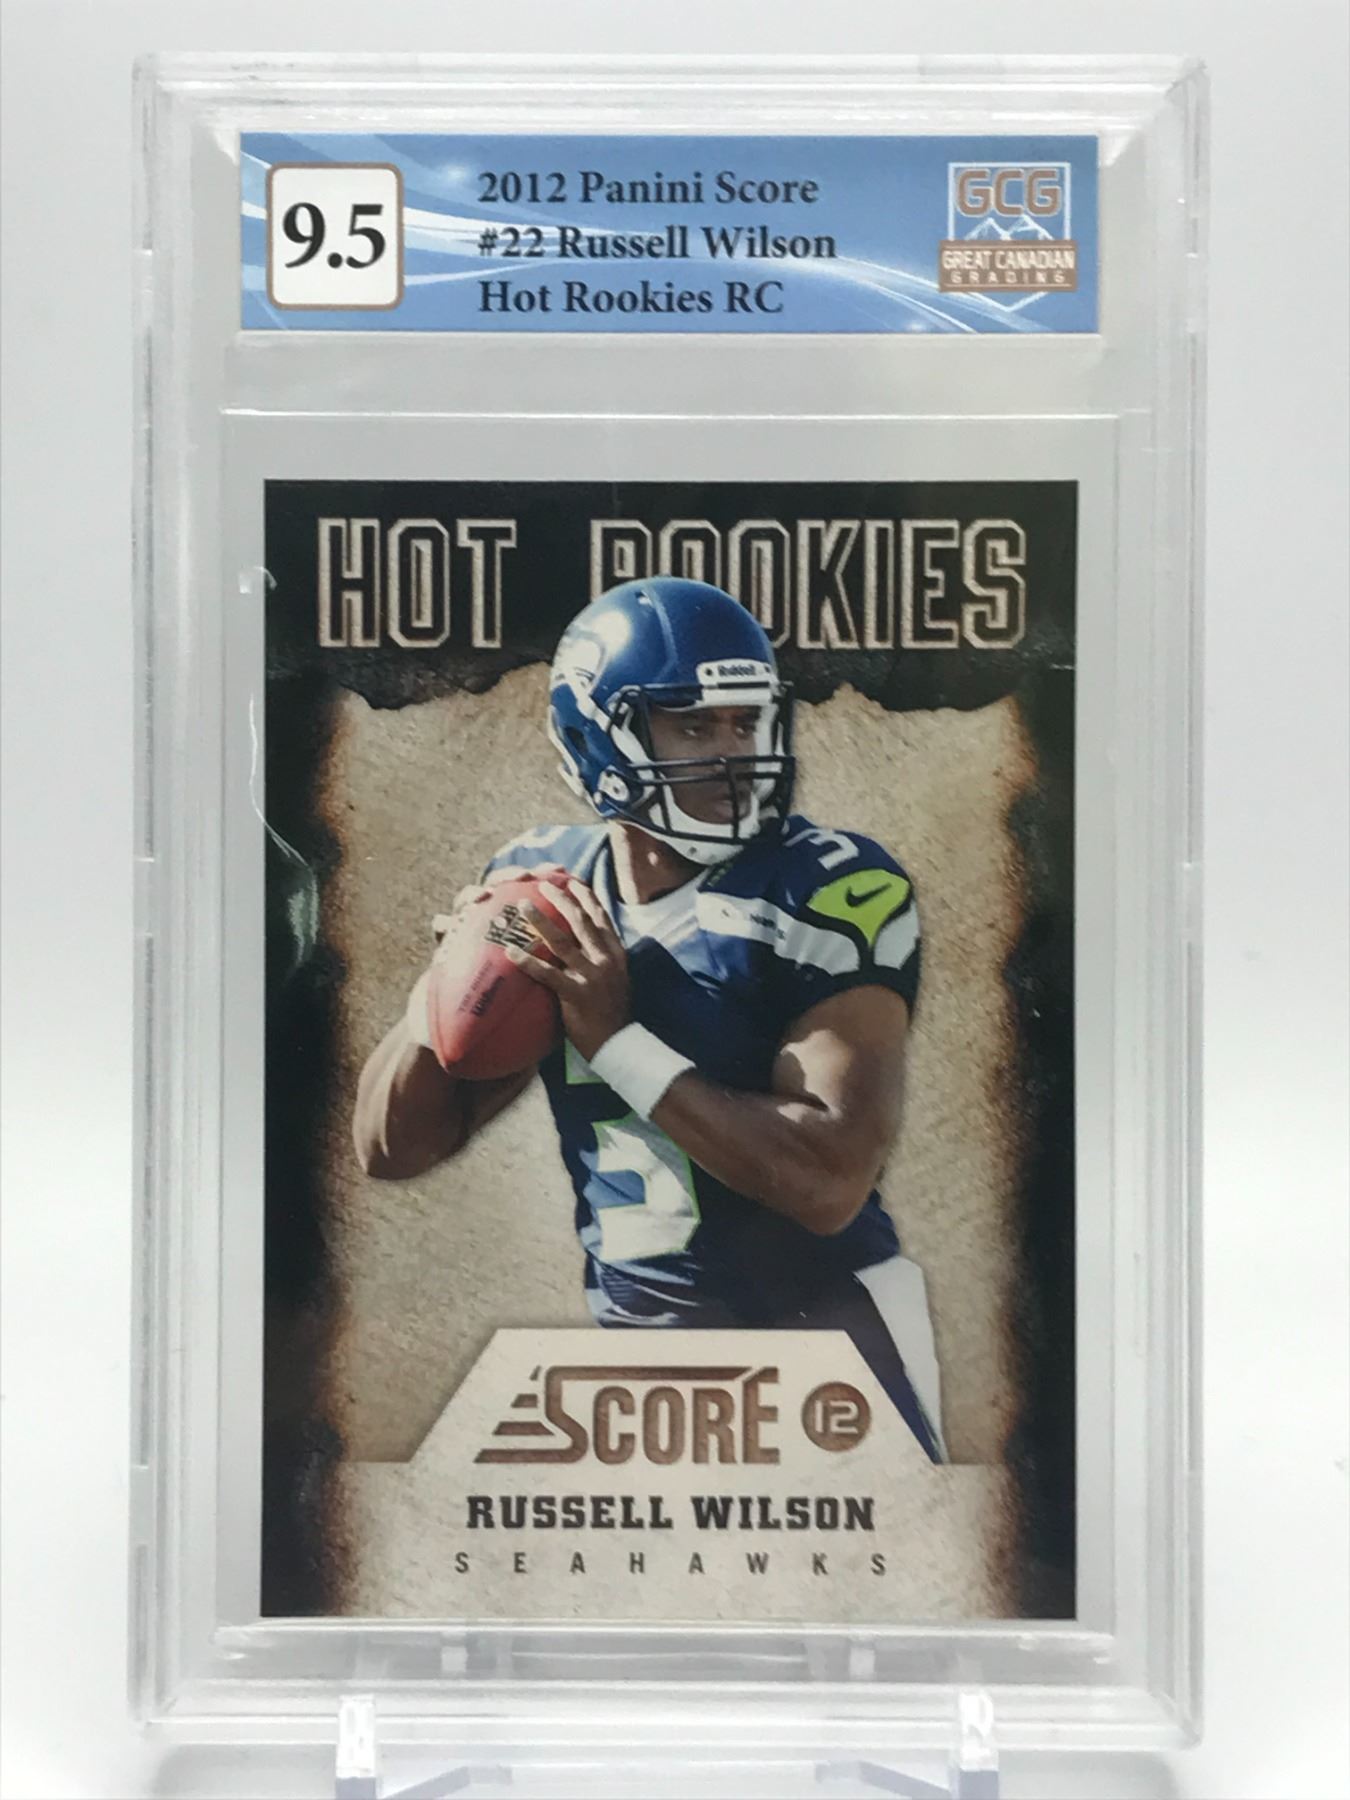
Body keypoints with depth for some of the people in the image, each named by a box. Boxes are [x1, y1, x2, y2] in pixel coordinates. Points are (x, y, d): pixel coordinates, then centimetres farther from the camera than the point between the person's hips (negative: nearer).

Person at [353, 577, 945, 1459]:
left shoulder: (829, 890, -15)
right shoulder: (539, 888, 0)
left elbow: (830, 1179, -24)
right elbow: (391, 1149, 4)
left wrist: (618, 1040, -24)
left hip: (819, 1329, -4)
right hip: (637, 1340, 5)